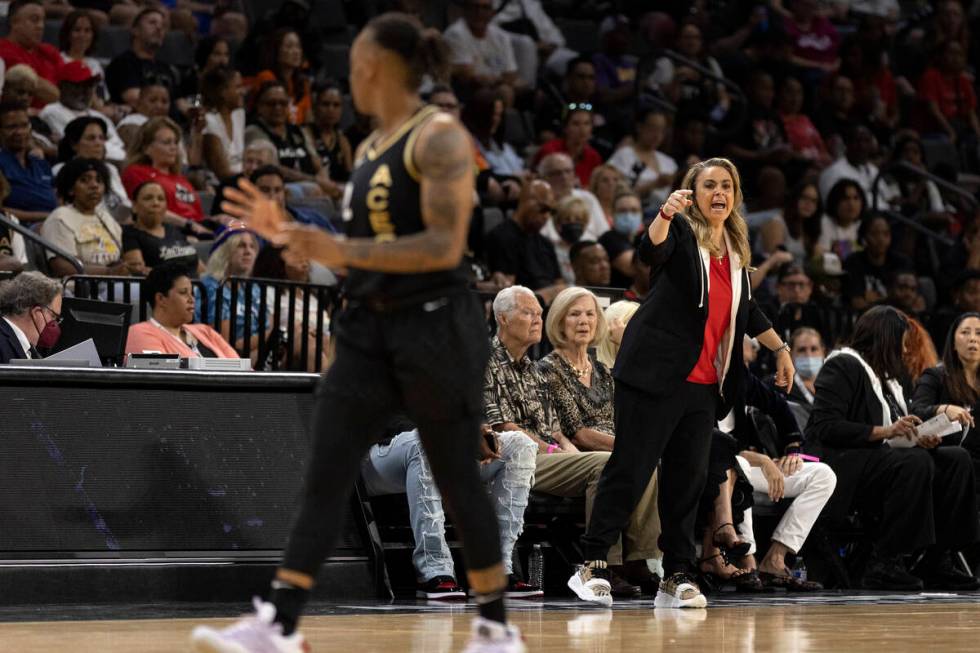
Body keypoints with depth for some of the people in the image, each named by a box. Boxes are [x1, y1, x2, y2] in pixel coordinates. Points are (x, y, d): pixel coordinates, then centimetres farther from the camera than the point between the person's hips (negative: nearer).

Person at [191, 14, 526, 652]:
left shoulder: (439, 137, -12)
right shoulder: (371, 148, 15)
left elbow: (445, 246, -21)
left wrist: (340, 250, -26)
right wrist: (288, 231, 9)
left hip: (435, 328, -8)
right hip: (369, 329, 8)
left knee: (459, 483, 2)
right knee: (325, 480, -2)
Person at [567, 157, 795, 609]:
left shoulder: (735, 250, 17)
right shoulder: (681, 234, -3)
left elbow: (747, 312, 29)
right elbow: (651, 251, -26)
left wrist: (780, 348, 29)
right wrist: (665, 214, -43)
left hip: (703, 384, 6)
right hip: (654, 373, -6)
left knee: (689, 478, 3)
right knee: (631, 469, -8)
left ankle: (677, 577, 9)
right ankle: (591, 567, -4)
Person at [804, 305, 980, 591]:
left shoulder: (885, 376, 23)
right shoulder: (842, 366, -5)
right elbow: (826, 428, -17)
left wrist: (917, 439, 0)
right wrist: (884, 431, -22)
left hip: (879, 456, 9)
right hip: (839, 463, -9)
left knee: (957, 460, -7)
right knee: (915, 463, -33)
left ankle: (936, 562, -12)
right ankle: (885, 565, -30)